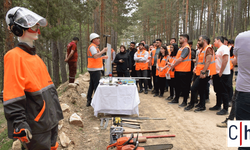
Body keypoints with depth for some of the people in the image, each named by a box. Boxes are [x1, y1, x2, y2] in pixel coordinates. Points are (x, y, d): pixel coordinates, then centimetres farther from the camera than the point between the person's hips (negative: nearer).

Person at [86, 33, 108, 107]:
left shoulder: (94, 47, 21)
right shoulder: (92, 46, -12)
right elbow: (95, 56, -27)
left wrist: (102, 57, 24)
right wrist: (103, 51, -21)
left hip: (93, 69, 11)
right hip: (95, 69, -11)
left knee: (92, 85, 13)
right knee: (97, 85, -6)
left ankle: (89, 101, 19)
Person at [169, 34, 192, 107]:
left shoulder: (186, 48, -15)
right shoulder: (181, 48, 16)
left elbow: (180, 59, -20)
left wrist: (173, 65, -11)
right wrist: (173, 65, 4)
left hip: (184, 71, -10)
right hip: (178, 70, 10)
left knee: (184, 87, 0)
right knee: (178, 85, 17)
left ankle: (185, 101, 11)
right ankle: (176, 99, 28)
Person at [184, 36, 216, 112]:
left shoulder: (208, 49, -13)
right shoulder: (202, 49, 17)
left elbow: (208, 61, -22)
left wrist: (203, 72, -26)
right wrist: (196, 67, 9)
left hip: (204, 74, -10)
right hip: (200, 73, 10)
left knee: (193, 88, -8)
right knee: (201, 90, 13)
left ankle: (191, 104, 6)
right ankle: (202, 105, 21)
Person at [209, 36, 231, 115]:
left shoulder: (224, 48, -13)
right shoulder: (219, 49, 17)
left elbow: (225, 60, -22)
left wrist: (220, 72, -20)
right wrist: (216, 72, 13)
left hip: (223, 74, -9)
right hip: (217, 74, 9)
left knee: (224, 92, -3)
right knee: (218, 91, 16)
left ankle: (225, 109, 5)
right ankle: (218, 106, 28)